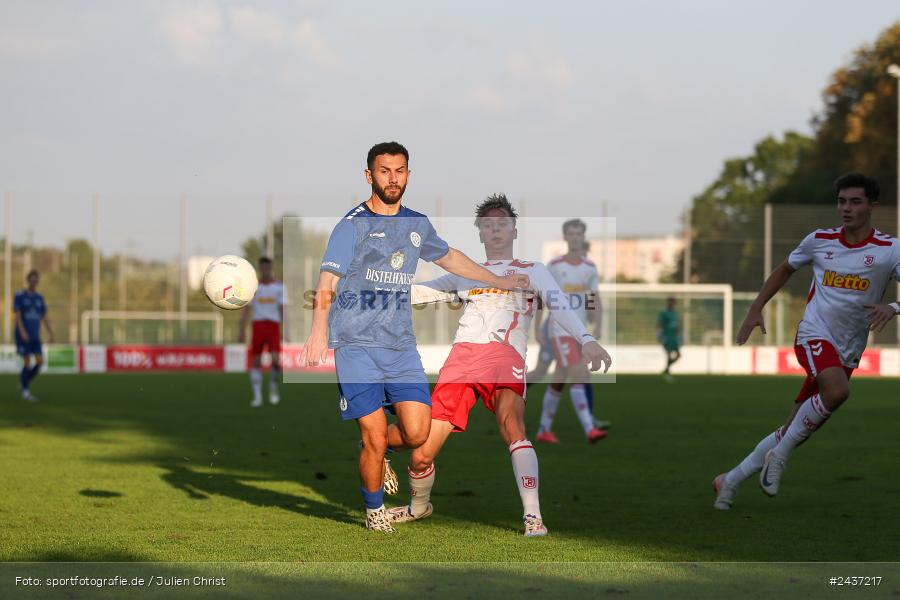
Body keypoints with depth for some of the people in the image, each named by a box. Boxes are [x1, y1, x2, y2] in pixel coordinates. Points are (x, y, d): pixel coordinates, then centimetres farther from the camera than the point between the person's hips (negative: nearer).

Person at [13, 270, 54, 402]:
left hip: (35, 336, 5)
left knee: (40, 361, -6)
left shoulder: (39, 298, 12)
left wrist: (50, 334, 5)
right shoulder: (19, 296, -4)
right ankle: (25, 391, 0)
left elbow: (44, 317, 13)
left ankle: (24, 382, 14)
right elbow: (17, 315, -12)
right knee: (27, 362, -9)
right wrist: (22, 332, -25)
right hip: (22, 335, -5)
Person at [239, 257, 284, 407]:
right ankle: (257, 396, 7)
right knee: (256, 361, -1)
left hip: (274, 325, -1)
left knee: (276, 359, -18)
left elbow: (282, 309, 3)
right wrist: (242, 331, 1)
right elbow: (247, 310, 7)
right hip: (258, 325, 1)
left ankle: (273, 387, 8)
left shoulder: (278, 286, 6)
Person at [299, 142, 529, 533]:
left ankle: (373, 449, 23)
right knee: (375, 441, -8)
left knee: (417, 433, -10)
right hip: (356, 346, -5)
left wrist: (501, 282, 38)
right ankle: (374, 511, 17)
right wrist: (318, 333, -31)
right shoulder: (352, 226, -5)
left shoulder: (418, 225, 13)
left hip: (401, 346, 5)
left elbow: (449, 258, 32)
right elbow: (327, 282, -16)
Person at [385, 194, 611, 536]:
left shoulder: (532, 271, 17)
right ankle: (419, 506, 26)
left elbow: (560, 306, 0)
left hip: (505, 354, -3)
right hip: (461, 356, 3)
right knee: (421, 454, -5)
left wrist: (586, 340, -18)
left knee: (511, 423, -34)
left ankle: (533, 517, -37)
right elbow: (417, 291, 31)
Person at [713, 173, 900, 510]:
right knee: (837, 391, -34)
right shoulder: (819, 240, 4)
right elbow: (785, 270, 22)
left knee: (794, 432, 3)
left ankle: (730, 481, 19)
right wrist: (755, 310, 17)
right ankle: (779, 455, -17)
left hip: (848, 352, 2)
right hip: (814, 334, -2)